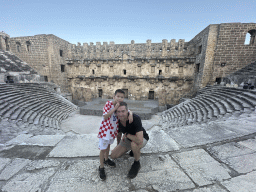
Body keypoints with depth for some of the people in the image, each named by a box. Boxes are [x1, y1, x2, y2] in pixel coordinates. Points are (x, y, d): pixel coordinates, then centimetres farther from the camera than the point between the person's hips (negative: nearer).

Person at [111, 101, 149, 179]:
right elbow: (119, 132, 4)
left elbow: (139, 140, -46)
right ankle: (133, 150, 21)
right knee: (113, 156, 1)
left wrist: (126, 134, -29)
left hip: (142, 139, -5)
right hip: (128, 139, 6)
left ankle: (137, 164, -7)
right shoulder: (118, 120, -19)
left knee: (134, 144, -39)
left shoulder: (135, 119, -38)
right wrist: (118, 144, 20)